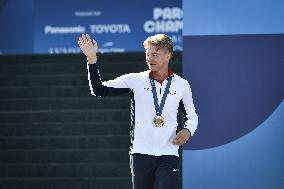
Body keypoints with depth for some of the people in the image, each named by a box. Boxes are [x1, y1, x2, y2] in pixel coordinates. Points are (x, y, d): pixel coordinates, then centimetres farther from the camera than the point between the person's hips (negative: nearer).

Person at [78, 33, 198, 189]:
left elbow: (192, 116, 18)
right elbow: (99, 90, 0)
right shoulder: (135, 80, 2)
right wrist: (91, 59, -9)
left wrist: (188, 130, -4)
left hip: (168, 156, -1)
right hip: (141, 153, 1)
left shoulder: (181, 85, 6)